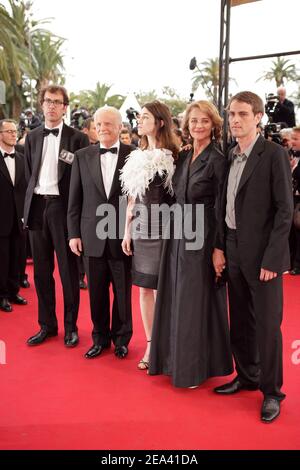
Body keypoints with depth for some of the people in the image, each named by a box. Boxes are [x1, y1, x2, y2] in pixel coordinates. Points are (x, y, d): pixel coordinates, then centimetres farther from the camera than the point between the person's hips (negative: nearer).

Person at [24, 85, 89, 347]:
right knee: (42, 270, 10)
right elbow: (29, 174, 16)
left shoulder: (77, 138, -3)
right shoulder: (32, 137, 12)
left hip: (63, 207, -4)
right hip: (37, 206, 5)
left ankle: (71, 326, 17)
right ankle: (47, 325, 23)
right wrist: (32, 202, 7)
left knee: (68, 270, 3)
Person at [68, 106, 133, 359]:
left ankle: (121, 338, 28)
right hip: (92, 236, 2)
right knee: (97, 292, 11)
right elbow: (75, 199, 7)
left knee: (123, 292, 10)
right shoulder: (82, 156, 6)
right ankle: (100, 338, 28)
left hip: (123, 236, -2)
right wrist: (74, 233, 3)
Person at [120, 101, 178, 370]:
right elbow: (132, 198, 14)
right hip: (140, 228, 6)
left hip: (163, 229, -6)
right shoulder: (137, 157, 12)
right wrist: (126, 231, 10)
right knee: (145, 288, 9)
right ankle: (150, 345, 20)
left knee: (162, 289, 0)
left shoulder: (172, 157, -6)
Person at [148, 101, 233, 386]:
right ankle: (175, 357, 30)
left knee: (197, 301, 3)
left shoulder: (217, 160, -10)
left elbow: (221, 208, -11)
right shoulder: (183, 157, 10)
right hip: (178, 235, 7)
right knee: (175, 300, 14)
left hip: (202, 238, -7)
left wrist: (218, 249, -14)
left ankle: (196, 366, 19)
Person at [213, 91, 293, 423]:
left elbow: (284, 209, -12)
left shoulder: (274, 154, -9)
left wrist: (272, 258, -16)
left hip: (262, 253, -6)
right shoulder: (230, 156, 10)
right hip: (233, 250, 6)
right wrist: (220, 247, 5)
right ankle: (247, 376, 34)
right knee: (239, 321, 16)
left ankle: (271, 391, 19)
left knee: (267, 325, 3)